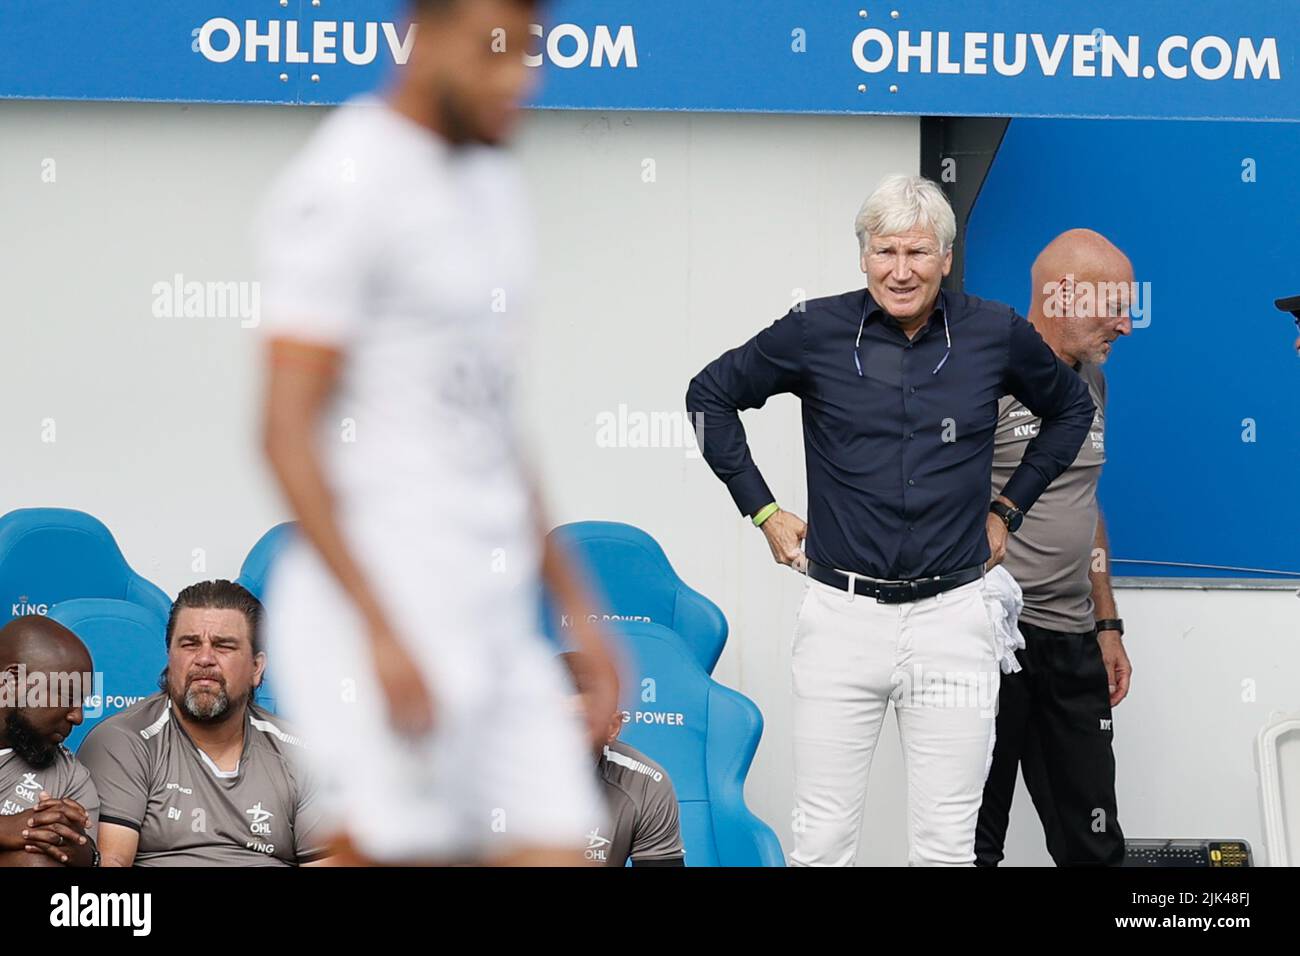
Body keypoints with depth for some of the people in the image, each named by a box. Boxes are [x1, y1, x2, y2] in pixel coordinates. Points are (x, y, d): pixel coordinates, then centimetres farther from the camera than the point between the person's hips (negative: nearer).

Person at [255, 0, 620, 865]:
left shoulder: (490, 183, 16)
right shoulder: (343, 187, -12)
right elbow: (288, 429, -16)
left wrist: (577, 608, 18)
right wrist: (381, 631, -23)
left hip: (490, 615, 9)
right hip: (380, 599, -8)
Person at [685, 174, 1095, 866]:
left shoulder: (996, 335, 2)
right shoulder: (816, 331, -1)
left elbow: (1070, 408, 22)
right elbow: (711, 396, 13)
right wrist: (762, 509, 9)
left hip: (952, 618, 1)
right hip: (841, 616, -1)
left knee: (946, 848, 3)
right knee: (821, 844, 2)